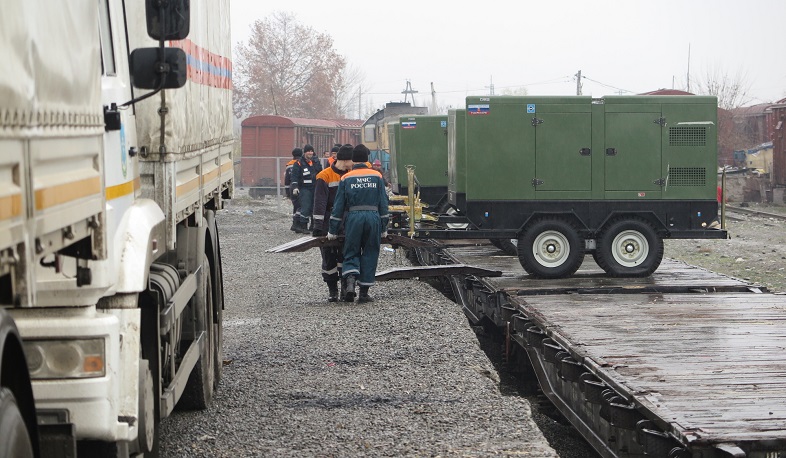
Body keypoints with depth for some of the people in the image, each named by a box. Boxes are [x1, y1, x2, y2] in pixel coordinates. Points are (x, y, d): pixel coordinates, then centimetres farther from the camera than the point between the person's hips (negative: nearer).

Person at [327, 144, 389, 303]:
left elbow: (338, 206, 3)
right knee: (370, 254, 8)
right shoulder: (377, 177, 6)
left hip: (353, 218, -1)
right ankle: (364, 292, 9)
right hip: (373, 218, 1)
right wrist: (384, 228, 13)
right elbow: (383, 203, 6)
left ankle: (350, 281, -17)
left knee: (351, 253, 9)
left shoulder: (346, 178, 3)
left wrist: (333, 230, 8)